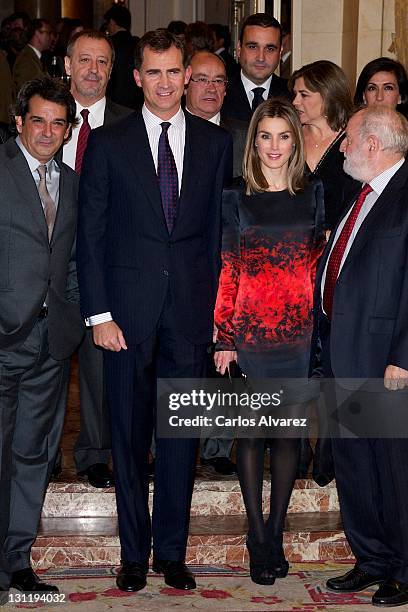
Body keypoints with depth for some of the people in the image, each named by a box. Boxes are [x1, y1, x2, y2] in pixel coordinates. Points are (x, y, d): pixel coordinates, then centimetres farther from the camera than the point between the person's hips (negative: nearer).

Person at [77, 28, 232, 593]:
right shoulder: (108, 143, 2)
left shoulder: (215, 142, 7)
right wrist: (98, 312, -7)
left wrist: (219, 306, 2)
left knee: (181, 433, 8)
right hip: (129, 308, -1)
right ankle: (134, 553, 22)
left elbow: (220, 230, 8)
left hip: (191, 309, 1)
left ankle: (172, 552, 22)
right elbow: (91, 234, 0)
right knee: (130, 434, 8)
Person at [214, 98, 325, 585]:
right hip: (250, 330, -1)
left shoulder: (313, 194, 5)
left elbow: (320, 265, 7)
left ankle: (276, 533, 20)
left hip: (299, 330, 1)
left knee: (290, 430, 6)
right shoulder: (237, 198, 2)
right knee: (251, 430, 4)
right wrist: (224, 338, -3)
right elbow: (228, 272, 1)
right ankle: (258, 539, 16)